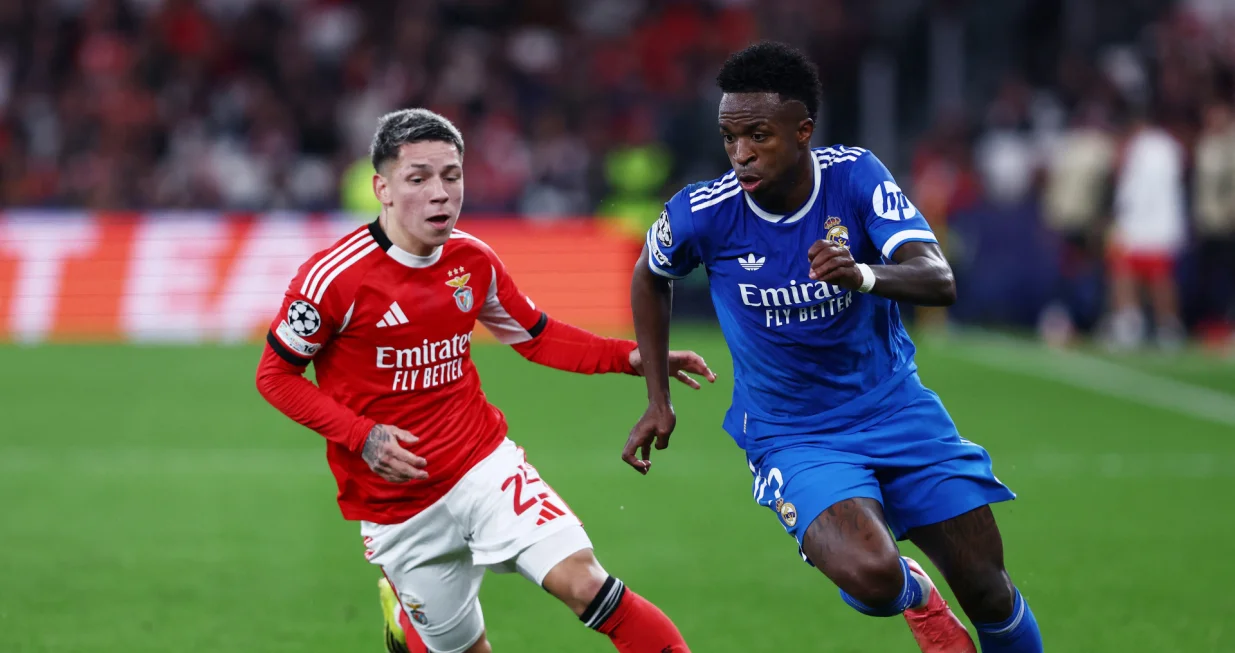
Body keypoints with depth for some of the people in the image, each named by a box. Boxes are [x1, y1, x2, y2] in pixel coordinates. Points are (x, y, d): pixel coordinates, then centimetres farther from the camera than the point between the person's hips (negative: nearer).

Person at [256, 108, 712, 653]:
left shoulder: (473, 261, -1)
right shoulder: (334, 277, -16)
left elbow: (536, 337, 14)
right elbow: (275, 375, -7)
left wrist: (630, 357, -1)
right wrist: (361, 436, -19)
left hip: (485, 465, 2)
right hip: (395, 504, -2)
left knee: (580, 580, -20)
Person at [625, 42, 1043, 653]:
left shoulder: (855, 176, -14)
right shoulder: (703, 213, -16)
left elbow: (939, 280, -26)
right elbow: (650, 277, 8)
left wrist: (862, 274, -46)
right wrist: (658, 401, 8)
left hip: (897, 409, 2)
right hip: (791, 436, -2)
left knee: (990, 595, 2)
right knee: (871, 575, -29)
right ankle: (913, 593, 9)